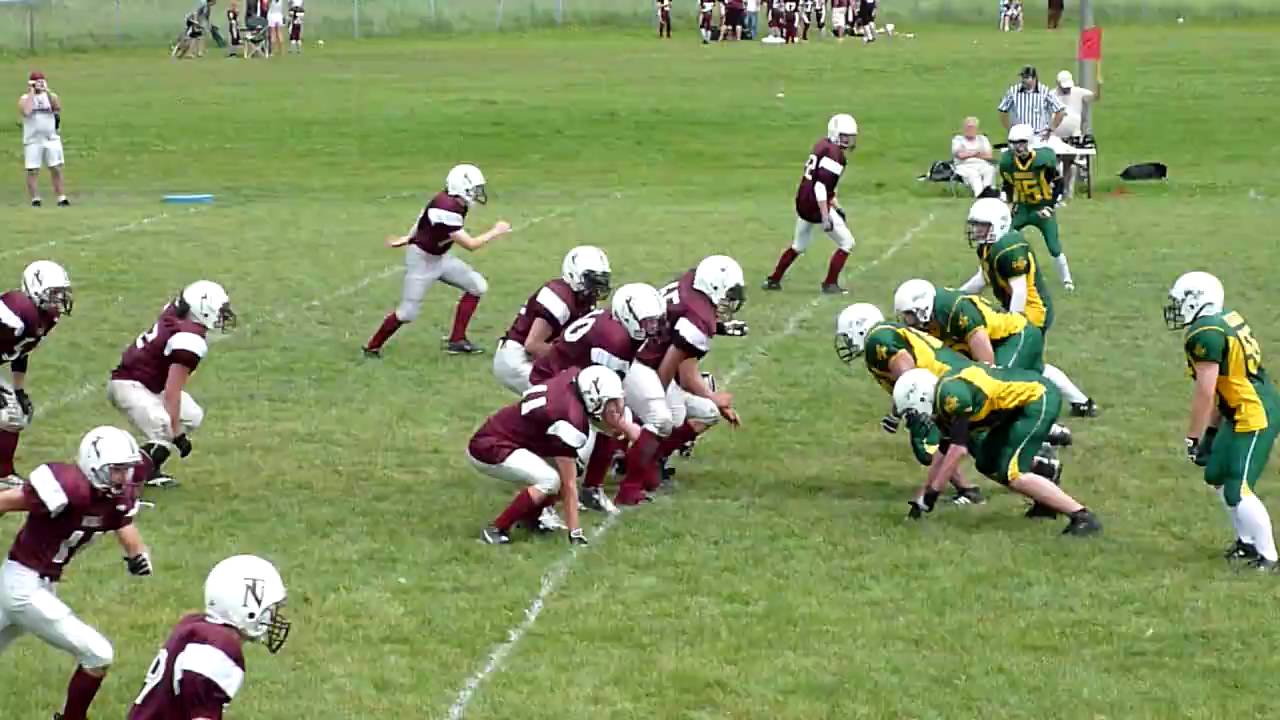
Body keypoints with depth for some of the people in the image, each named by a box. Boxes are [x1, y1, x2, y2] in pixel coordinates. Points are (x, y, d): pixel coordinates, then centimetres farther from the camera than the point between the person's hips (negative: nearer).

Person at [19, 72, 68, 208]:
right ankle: (35, 200, 2)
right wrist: (31, 93, -9)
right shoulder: (25, 98, 4)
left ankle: (62, 198, -2)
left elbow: (58, 107, -12)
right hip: (32, 141, -1)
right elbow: (26, 112, -17)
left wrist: (47, 91, -16)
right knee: (32, 171, -3)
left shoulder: (51, 96, 9)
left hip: (51, 139, 1)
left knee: (56, 169, -3)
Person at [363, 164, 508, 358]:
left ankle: (456, 341, 8)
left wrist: (409, 239, 22)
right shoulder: (446, 209, -34)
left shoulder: (456, 203, -5)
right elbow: (470, 245, -30)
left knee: (478, 286, 2)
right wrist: (495, 232, -18)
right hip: (422, 260, -9)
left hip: (440, 257, 9)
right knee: (407, 313, -4)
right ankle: (372, 347, 18)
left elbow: (425, 217, 11)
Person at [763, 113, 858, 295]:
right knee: (846, 243, 4)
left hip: (802, 203, 9)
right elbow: (821, 186, -24)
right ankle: (830, 284, 7)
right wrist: (825, 217, -26)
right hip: (817, 206, -9)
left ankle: (773, 280, 29)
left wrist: (836, 206, 25)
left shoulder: (822, 146, 12)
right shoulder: (834, 153, -17)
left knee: (798, 246, 26)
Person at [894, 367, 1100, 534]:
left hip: (1039, 399, -10)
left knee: (1011, 475, -16)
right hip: (1021, 404, 10)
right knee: (987, 464, 14)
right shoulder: (943, 399, 8)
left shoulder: (951, 394, -21)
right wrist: (922, 495, 20)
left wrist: (932, 491, -14)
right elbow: (945, 452, 18)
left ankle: (1082, 516, -17)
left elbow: (958, 449, -21)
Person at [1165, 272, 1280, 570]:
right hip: (1241, 413, 11)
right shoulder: (1225, 320, 10)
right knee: (1217, 476, 20)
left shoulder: (1205, 334, -20)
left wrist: (1193, 438, -13)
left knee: (1238, 491, -7)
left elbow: (1205, 392, -21)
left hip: (1254, 417, -11)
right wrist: (1212, 431, 18)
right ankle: (1249, 541, 30)